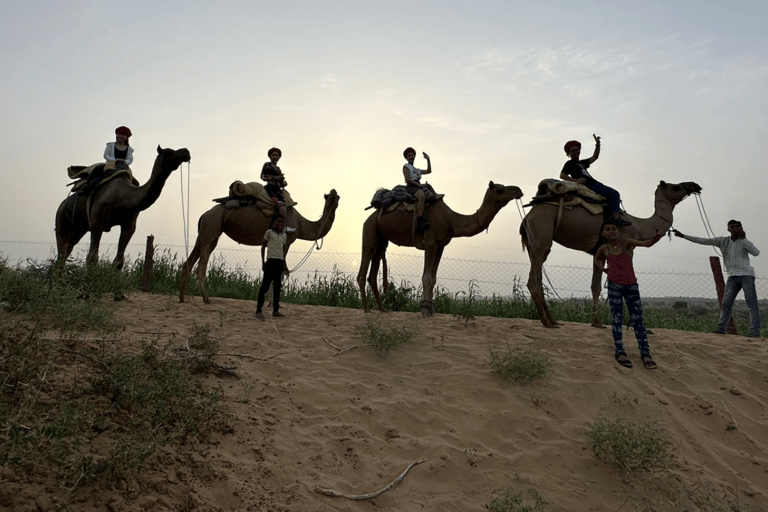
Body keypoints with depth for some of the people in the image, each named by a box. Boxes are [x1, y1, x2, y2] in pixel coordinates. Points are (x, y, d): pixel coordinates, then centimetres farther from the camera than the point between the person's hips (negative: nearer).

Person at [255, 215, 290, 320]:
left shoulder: (284, 235, 15)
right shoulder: (269, 232, 2)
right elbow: (263, 247, 6)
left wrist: (285, 265, 19)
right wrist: (263, 262, 0)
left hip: (280, 262, 6)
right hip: (271, 261, -5)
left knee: (277, 286, 8)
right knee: (265, 285, -8)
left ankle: (275, 310, 14)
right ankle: (258, 311, -6)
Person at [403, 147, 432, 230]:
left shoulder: (417, 170, 33)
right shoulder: (406, 166, 11)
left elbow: (429, 171, 26)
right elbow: (407, 179, -4)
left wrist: (428, 159, 22)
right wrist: (418, 184, -8)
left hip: (418, 188, 9)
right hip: (411, 187, -9)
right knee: (422, 197, -37)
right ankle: (419, 222, -49)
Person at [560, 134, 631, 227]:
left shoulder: (581, 163, 28)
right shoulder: (569, 164, 4)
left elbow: (594, 157, 32)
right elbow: (562, 175, -9)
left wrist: (597, 144, 20)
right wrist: (576, 180, -19)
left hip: (594, 184, 10)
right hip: (588, 186, -10)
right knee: (614, 193, -19)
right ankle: (616, 218, -29)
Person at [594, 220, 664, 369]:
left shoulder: (627, 243, -3)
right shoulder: (604, 249, 4)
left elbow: (646, 243, -20)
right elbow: (597, 259, 27)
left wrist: (657, 237, -41)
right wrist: (603, 269, 9)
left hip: (632, 286, -1)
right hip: (614, 286, 1)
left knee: (638, 319, -2)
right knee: (617, 319, 2)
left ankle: (645, 353, 1)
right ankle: (619, 352, 7)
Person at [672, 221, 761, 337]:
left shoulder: (744, 242, 0)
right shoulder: (723, 241, 8)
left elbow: (756, 253, -17)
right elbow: (703, 241, 8)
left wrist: (743, 239, -15)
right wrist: (683, 235, 4)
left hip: (746, 275, -3)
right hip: (733, 276, 3)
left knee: (752, 303, -10)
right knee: (726, 303, -5)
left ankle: (755, 332, -12)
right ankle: (721, 328, -4)